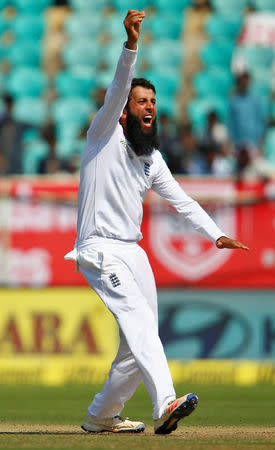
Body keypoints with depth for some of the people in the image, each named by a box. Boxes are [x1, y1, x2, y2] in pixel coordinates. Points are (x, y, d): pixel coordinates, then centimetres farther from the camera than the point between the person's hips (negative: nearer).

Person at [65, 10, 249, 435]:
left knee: (139, 342, 6)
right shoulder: (105, 135, -3)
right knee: (137, 317, -26)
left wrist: (216, 234, 3)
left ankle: (101, 416, 22)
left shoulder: (152, 159, 16)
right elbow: (118, 89, -18)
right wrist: (131, 45, -33)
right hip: (99, 251, -8)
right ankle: (165, 405, -43)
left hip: (134, 252, 8)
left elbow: (181, 199, 16)